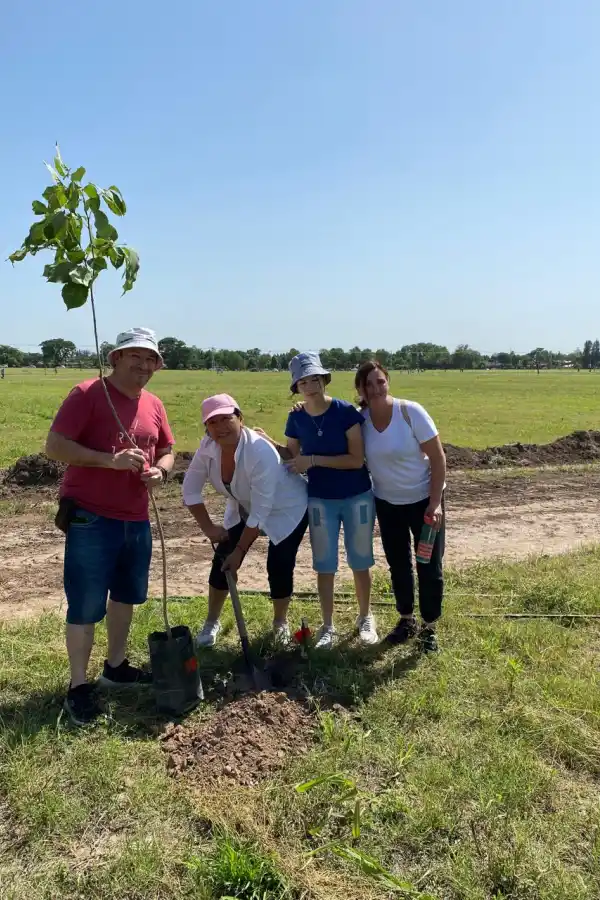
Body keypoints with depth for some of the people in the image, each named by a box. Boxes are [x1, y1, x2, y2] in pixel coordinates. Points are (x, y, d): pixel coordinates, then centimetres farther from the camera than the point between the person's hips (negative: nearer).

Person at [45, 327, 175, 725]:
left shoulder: (154, 405, 9)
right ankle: (78, 686, 15)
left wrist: (160, 471, -4)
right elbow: (55, 446, -15)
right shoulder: (87, 394, -11)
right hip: (90, 518, -7)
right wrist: (108, 460, -24)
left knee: (126, 595, 18)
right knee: (86, 604, 0)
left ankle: (116, 666, 36)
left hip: (137, 520, 7)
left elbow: (167, 452, 19)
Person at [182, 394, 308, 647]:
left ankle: (280, 623, 19)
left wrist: (240, 550, -27)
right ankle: (211, 622, 21)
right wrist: (208, 528, -10)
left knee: (279, 567, -9)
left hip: (286, 510, -5)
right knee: (222, 561, 0)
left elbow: (261, 512, -33)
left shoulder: (261, 453, -38)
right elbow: (190, 490, -9)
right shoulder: (207, 447, -22)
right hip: (243, 509, 5)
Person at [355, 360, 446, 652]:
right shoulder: (359, 419, -11)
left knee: (429, 566, 3)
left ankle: (429, 627, 21)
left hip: (424, 499, -3)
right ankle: (406, 619, 34)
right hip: (387, 502, 3)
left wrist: (435, 503, -20)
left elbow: (438, 458, -16)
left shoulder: (411, 412, -20)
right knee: (398, 564, 14)